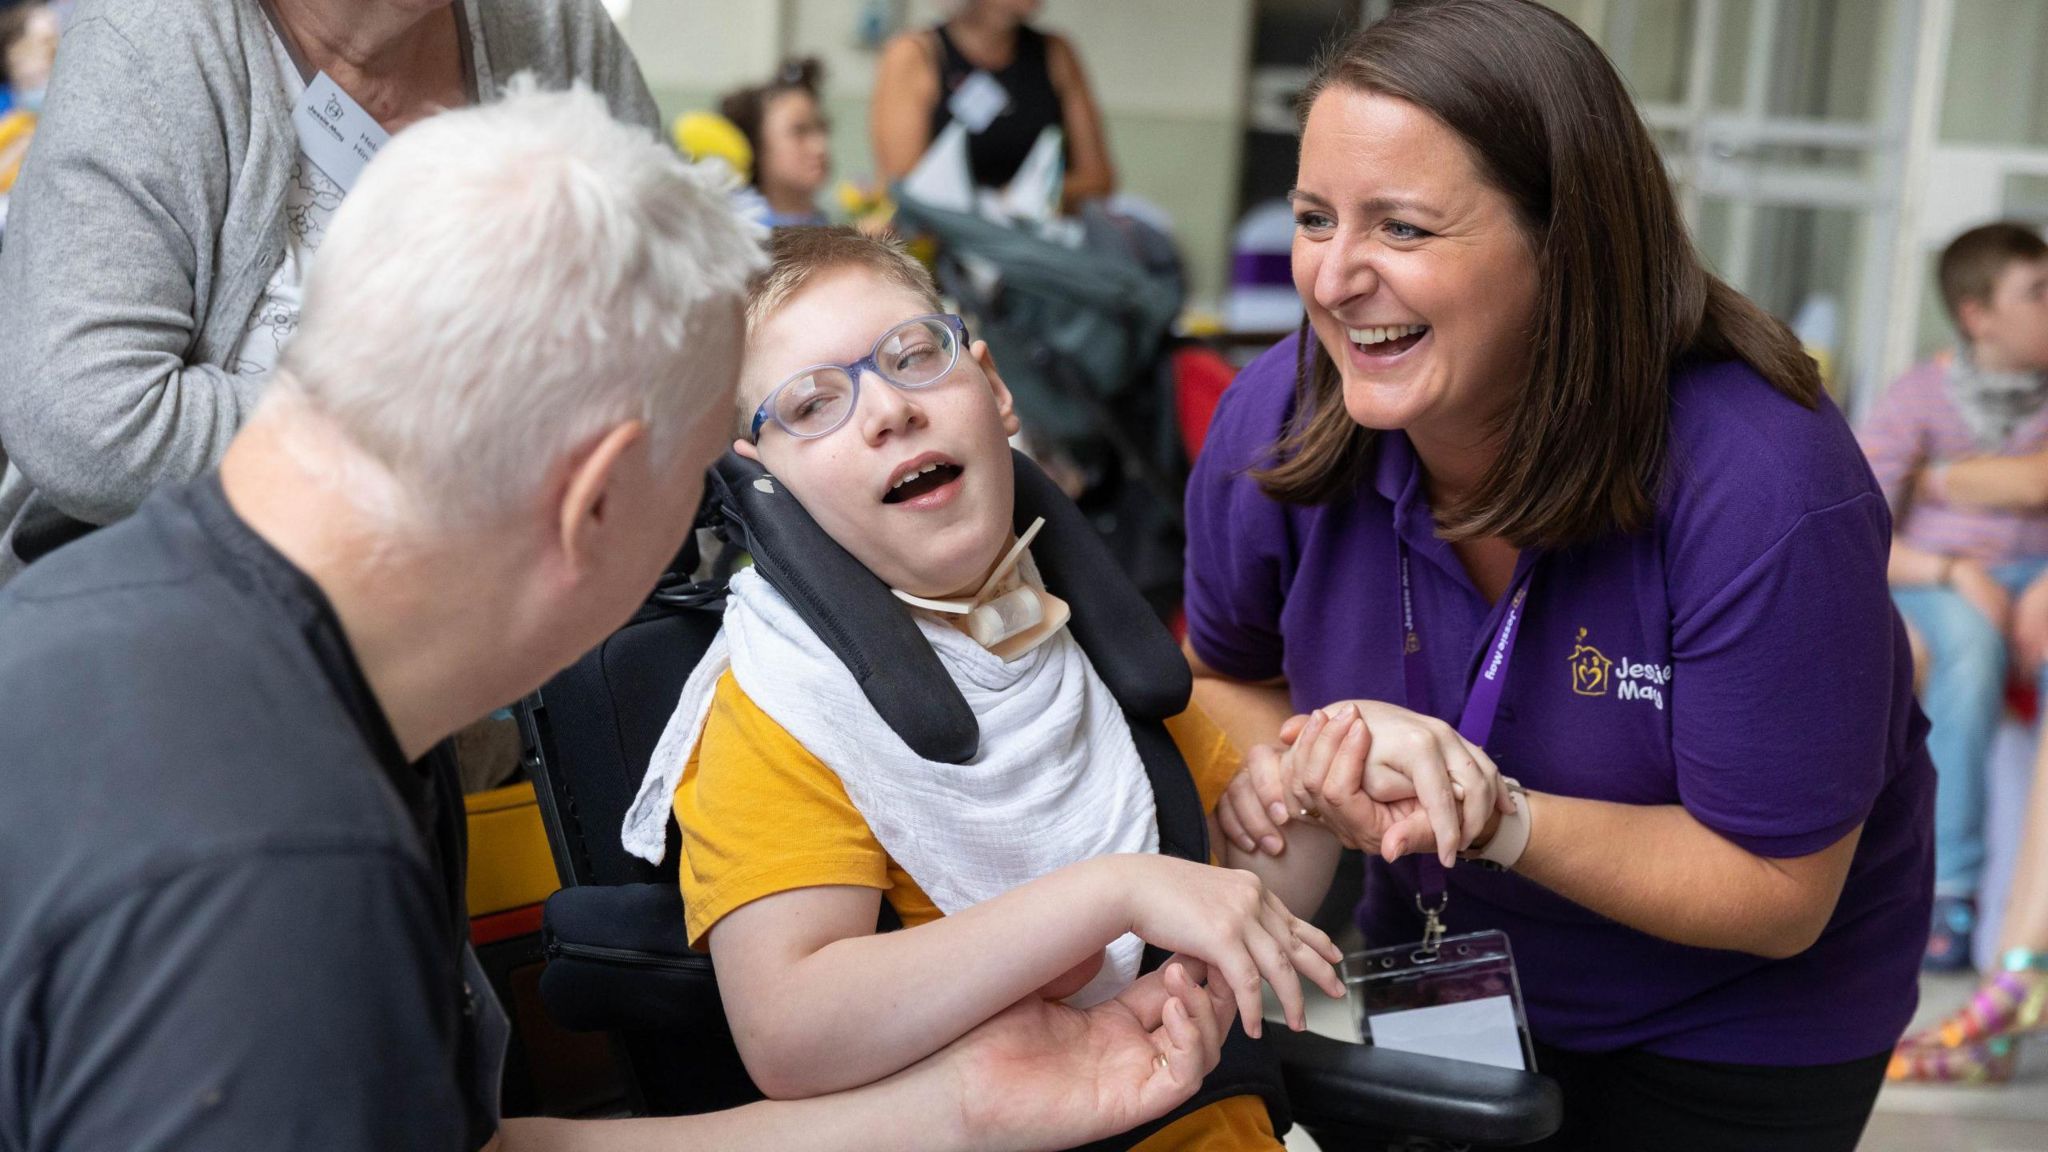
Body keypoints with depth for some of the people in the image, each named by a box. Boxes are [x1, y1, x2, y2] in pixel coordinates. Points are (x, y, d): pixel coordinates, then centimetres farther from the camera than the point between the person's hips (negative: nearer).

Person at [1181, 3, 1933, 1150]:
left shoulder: (1763, 490, -34)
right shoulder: (1277, 423, -21)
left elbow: (1774, 891, -27)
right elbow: (1231, 673, 0)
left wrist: (1496, 822, -39)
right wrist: (1281, 765, -23)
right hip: (1443, 969, 4)